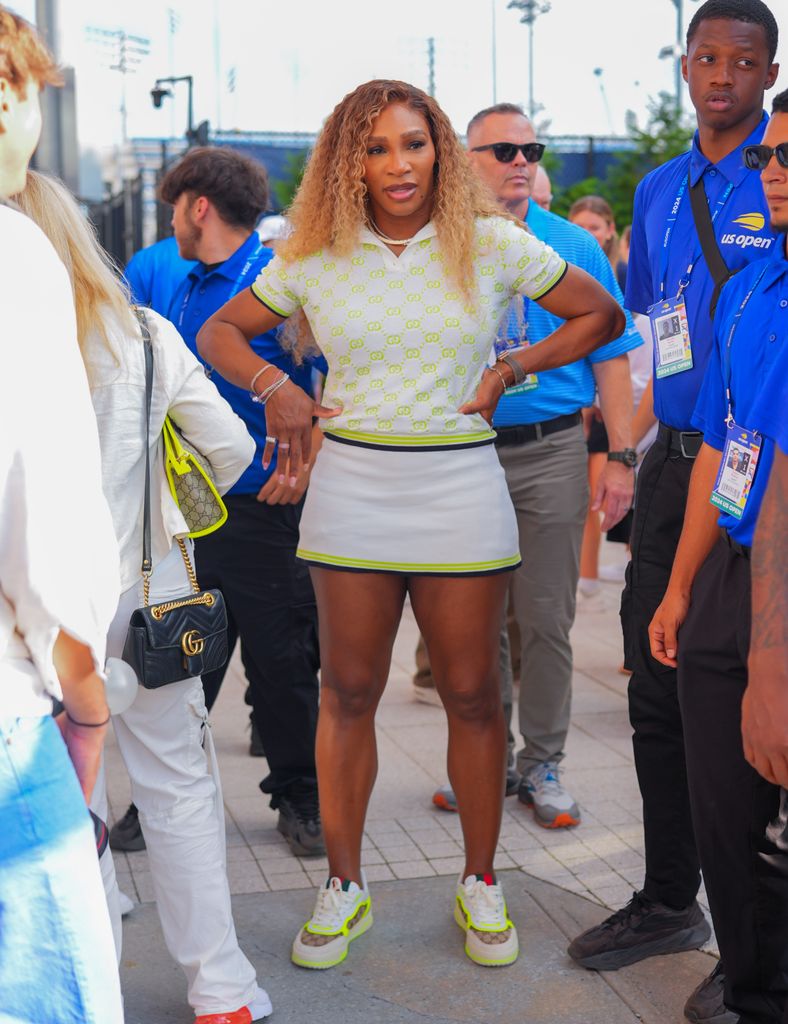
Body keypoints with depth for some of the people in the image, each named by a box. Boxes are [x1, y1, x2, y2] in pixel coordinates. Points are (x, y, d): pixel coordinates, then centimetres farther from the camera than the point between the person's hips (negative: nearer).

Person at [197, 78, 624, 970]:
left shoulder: (493, 245, 1)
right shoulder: (314, 257, 4)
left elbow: (601, 314, 8)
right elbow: (219, 331, 16)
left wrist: (511, 369, -2)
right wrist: (275, 388, -2)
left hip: (458, 487, -1)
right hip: (350, 486, 1)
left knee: (472, 694, 5)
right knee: (348, 692, 7)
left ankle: (480, 885, 22)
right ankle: (343, 886, 22)